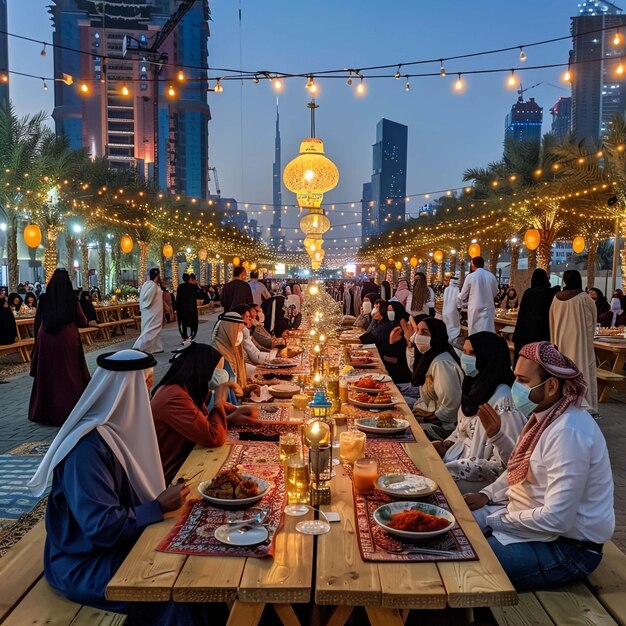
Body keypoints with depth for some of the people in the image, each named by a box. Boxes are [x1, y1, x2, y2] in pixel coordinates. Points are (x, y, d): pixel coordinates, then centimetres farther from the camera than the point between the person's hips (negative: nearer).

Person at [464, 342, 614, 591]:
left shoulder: (568, 432, -28)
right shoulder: (545, 416, 3)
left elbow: (556, 519, -29)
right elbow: (520, 469, 18)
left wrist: (493, 520, -17)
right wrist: (487, 495, 2)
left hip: (568, 547, -9)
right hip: (532, 518, 9)